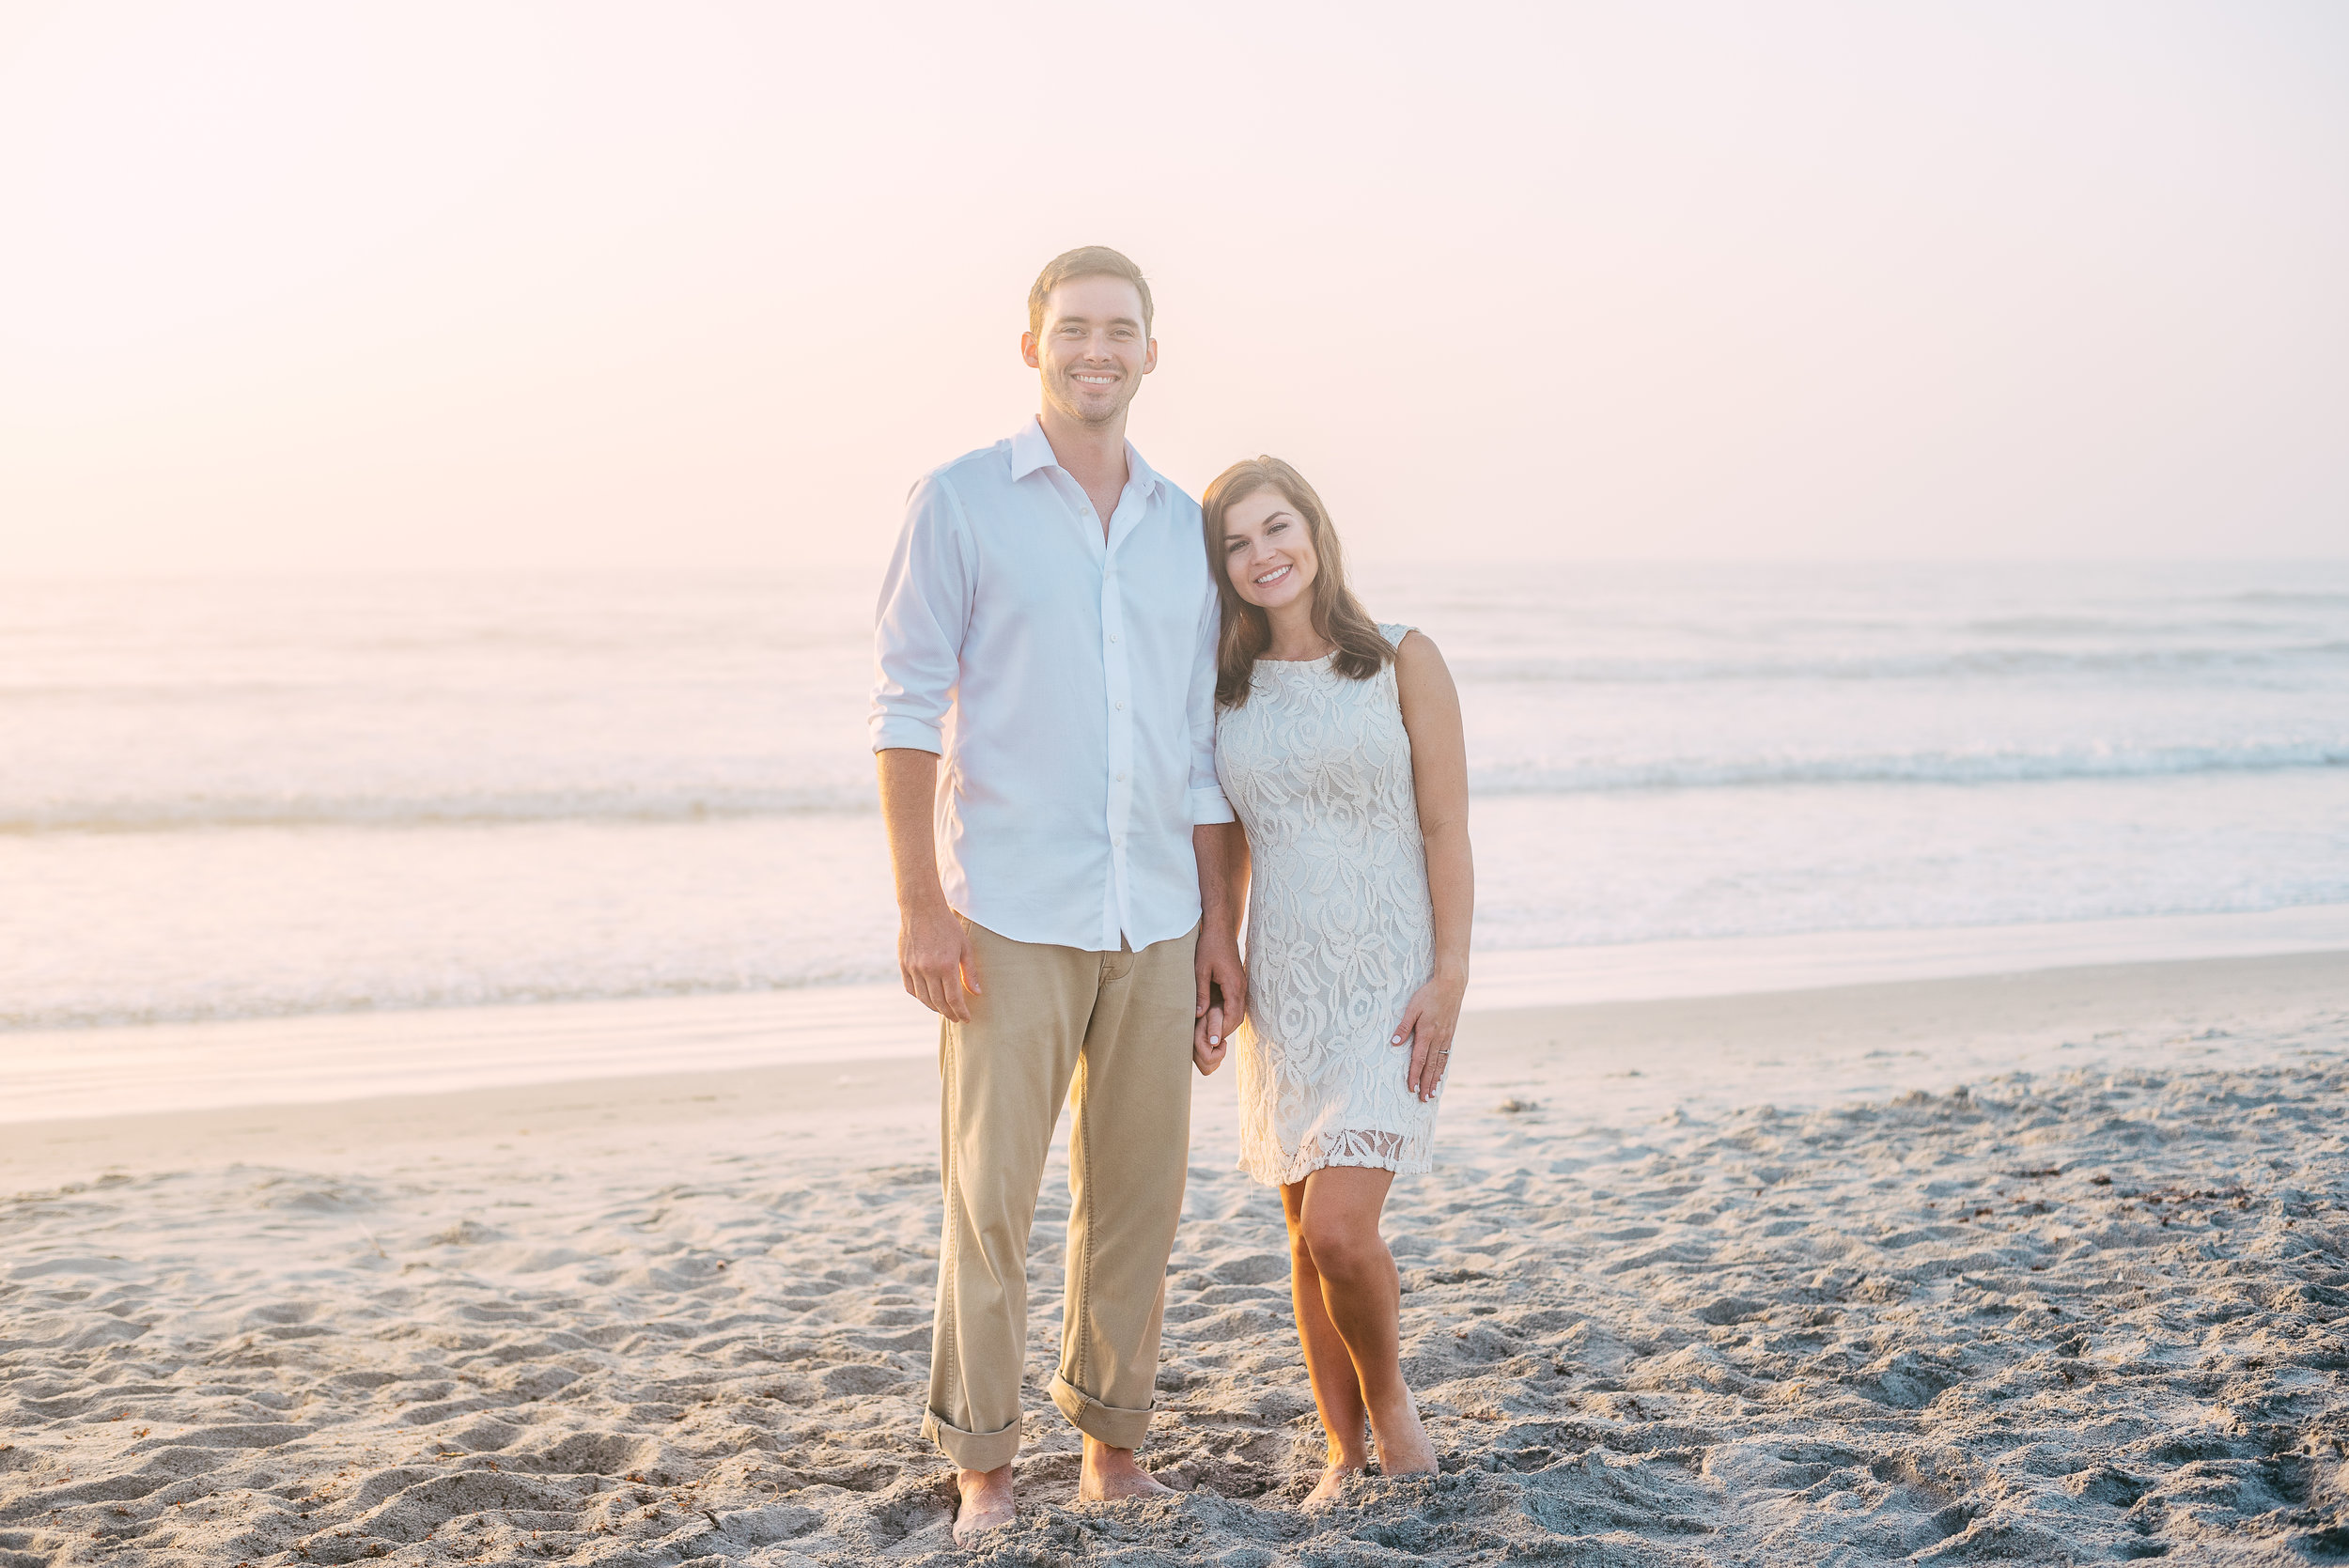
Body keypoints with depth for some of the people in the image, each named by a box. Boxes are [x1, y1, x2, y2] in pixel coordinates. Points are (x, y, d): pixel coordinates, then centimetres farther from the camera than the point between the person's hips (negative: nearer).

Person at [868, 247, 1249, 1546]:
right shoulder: (960, 502, -1)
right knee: (990, 1195, -1)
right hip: (1010, 915, -4)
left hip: (1153, 923, 4)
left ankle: (1113, 1442, 24)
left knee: (1137, 1193, 9)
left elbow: (1198, 745, 15)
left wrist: (1217, 924, 10)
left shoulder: (1182, 527, 12)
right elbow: (907, 710, -5)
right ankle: (983, 1464, 11)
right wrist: (921, 908, -12)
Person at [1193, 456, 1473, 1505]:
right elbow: (1231, 848, 13)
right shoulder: (1228, 688, 8)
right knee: (1307, 1240, 7)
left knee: (1339, 1229, -15)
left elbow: (1446, 829, -5)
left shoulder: (1402, 662, -3)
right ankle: (1346, 1452, 21)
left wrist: (1450, 976, -11)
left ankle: (1389, 1397, 13)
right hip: (1281, 984, 4)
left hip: (1387, 980, -4)